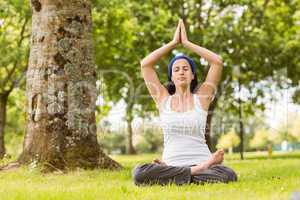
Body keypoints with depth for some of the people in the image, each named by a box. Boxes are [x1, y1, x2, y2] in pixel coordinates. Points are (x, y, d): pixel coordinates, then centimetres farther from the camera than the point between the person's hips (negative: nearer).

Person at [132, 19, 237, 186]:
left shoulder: (201, 97, 10)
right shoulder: (163, 99, 12)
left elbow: (217, 61, 1)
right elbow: (145, 64, 5)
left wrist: (186, 43, 9)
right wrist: (173, 42, 11)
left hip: (201, 162, -1)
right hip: (171, 164, 1)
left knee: (228, 175, -34)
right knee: (139, 173, -33)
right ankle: (199, 172, -24)